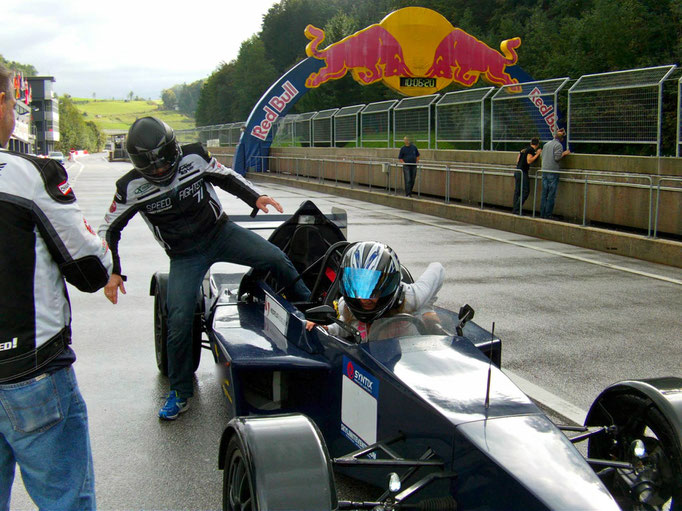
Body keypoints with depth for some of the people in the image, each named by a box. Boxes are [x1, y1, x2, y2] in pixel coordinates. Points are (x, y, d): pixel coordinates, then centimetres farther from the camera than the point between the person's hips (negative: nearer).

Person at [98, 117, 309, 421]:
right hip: (185, 256, -2)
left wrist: (256, 197, -7)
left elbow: (226, 177, 6)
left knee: (276, 259, -12)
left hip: (221, 232, 2)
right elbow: (108, 231, -1)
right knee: (179, 321, -13)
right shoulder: (131, 188, -13)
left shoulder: (194, 157, -12)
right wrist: (113, 272, -7)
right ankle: (180, 392, 6)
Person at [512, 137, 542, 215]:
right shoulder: (531, 150, -8)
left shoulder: (523, 149, 16)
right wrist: (537, 154, -9)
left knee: (517, 191, 10)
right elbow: (529, 161, -16)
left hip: (517, 171, 9)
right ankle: (517, 209, -10)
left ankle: (515, 209, 10)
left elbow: (517, 161, 19)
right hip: (523, 172, -9)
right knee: (526, 191, -5)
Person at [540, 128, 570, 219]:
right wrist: (564, 153, 2)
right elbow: (557, 158, -15)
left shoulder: (546, 144, 14)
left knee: (544, 194, 8)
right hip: (553, 172, -7)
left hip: (544, 171, 7)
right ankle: (548, 214, -3)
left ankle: (542, 214, 9)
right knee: (551, 195, -3)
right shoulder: (558, 145, -7)